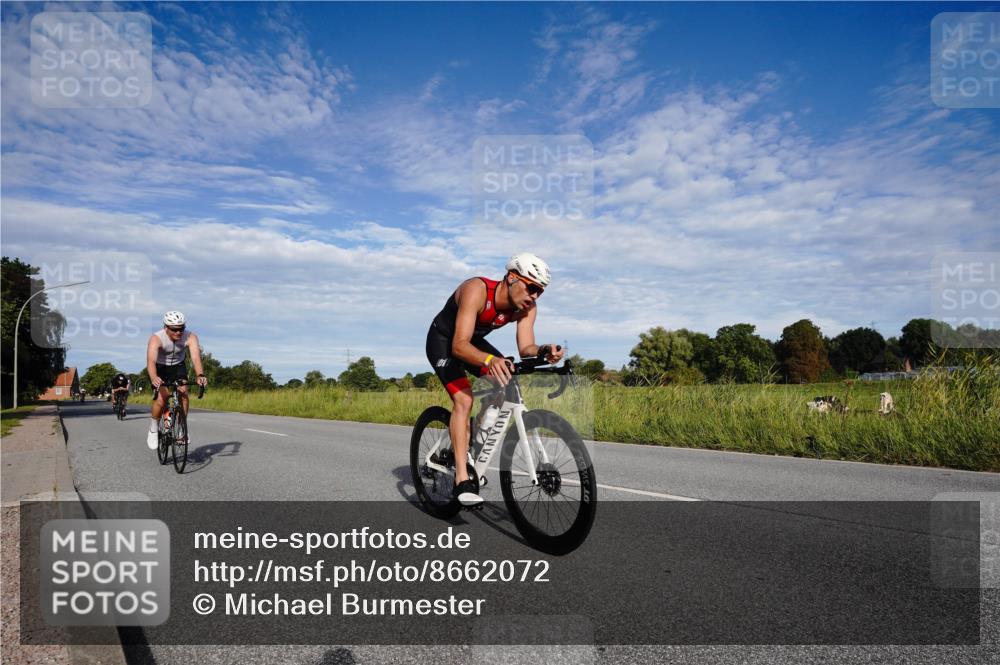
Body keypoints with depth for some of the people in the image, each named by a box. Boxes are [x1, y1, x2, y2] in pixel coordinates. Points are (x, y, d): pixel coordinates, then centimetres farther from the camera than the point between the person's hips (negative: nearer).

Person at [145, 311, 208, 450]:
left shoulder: (190, 337, -27)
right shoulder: (156, 338, -31)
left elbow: (196, 357, -40)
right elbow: (151, 361, -45)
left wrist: (200, 375, -58)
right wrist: (154, 378, -64)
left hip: (178, 367, 2)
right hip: (159, 367, -2)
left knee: (183, 394, -19)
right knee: (161, 398, -19)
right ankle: (153, 428, 7)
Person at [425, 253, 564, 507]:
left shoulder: (527, 308, -17)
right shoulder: (477, 290, -36)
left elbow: (525, 347, -24)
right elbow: (459, 345, -44)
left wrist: (544, 352, -46)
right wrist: (489, 360, -62)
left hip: (474, 341, 7)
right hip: (443, 341, -6)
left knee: (507, 385, -13)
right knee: (463, 399, -25)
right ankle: (462, 481, -22)